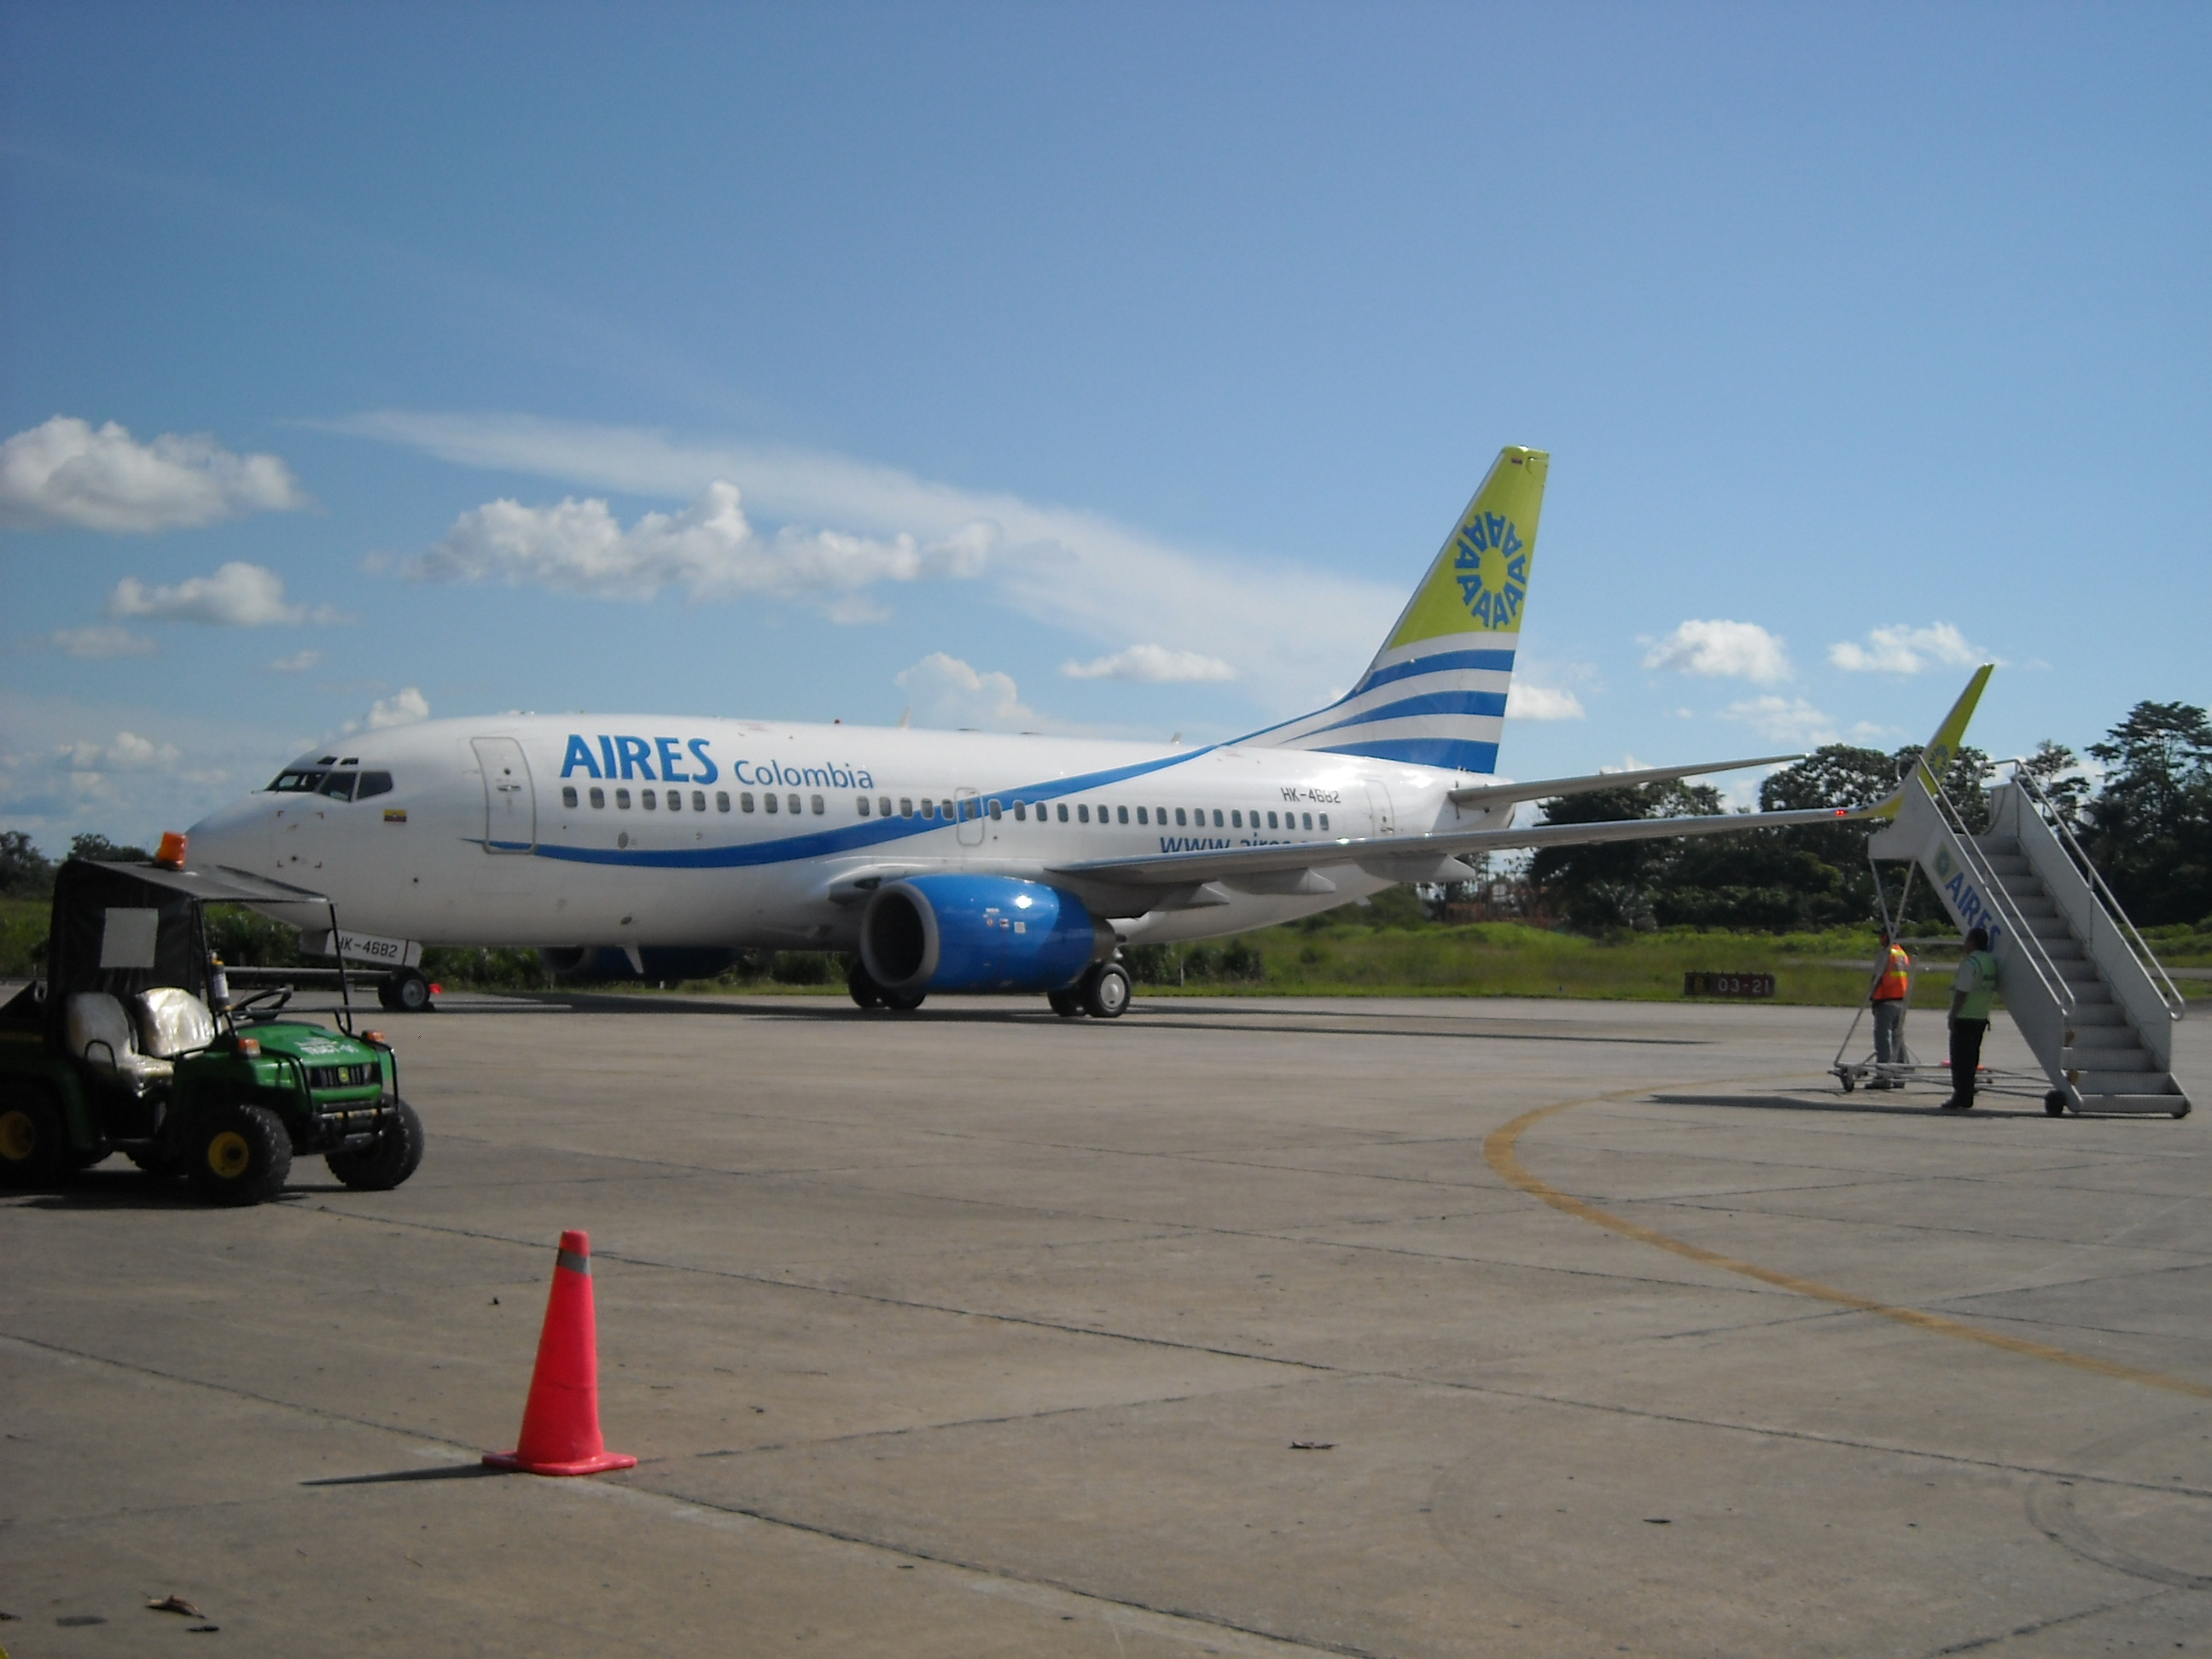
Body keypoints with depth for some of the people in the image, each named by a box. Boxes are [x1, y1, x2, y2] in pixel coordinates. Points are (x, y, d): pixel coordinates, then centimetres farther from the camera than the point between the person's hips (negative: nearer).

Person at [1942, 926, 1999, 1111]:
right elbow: (1993, 990, 17)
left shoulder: (1970, 963, -17)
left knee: (1960, 1059, -4)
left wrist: (1953, 1015, -15)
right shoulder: (1991, 962, 11)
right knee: (1971, 1059, 13)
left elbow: (1962, 992, -20)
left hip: (1965, 1018, -9)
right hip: (1982, 1018, 9)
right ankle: (1967, 1098, 15)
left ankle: (1960, 1099, -4)